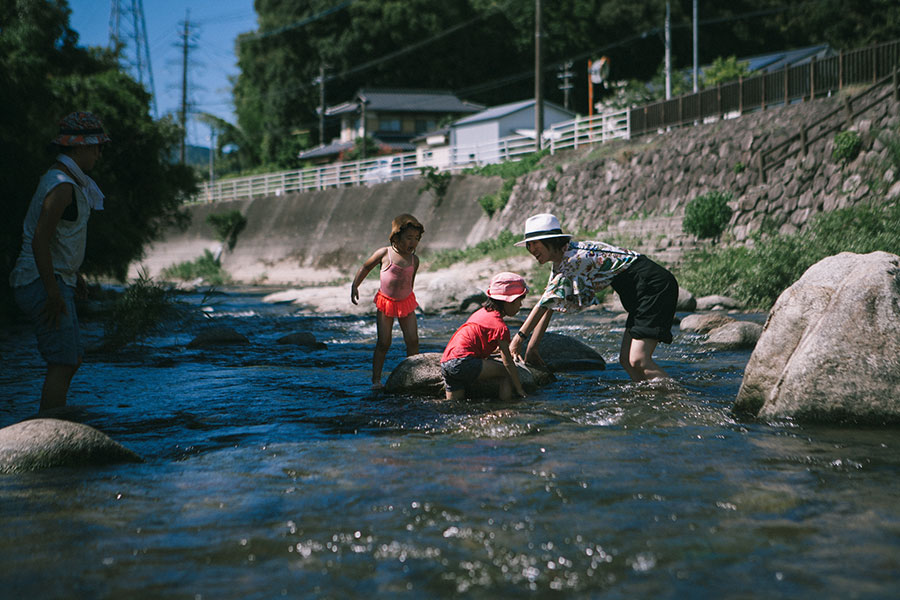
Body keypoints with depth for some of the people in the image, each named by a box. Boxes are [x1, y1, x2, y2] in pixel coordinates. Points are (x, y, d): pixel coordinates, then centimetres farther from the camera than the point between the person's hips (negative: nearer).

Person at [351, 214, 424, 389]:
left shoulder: (414, 260, -4)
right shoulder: (384, 253, -12)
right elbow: (366, 267, 3)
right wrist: (354, 286, 1)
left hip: (406, 303, 3)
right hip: (385, 302, -3)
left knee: (413, 340, -4)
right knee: (384, 342, -4)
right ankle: (376, 379, 4)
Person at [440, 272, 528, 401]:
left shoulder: (482, 312, 19)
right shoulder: (500, 326, -7)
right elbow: (508, 363, -6)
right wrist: (520, 390, 0)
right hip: (463, 362, -9)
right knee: (507, 372, 0)